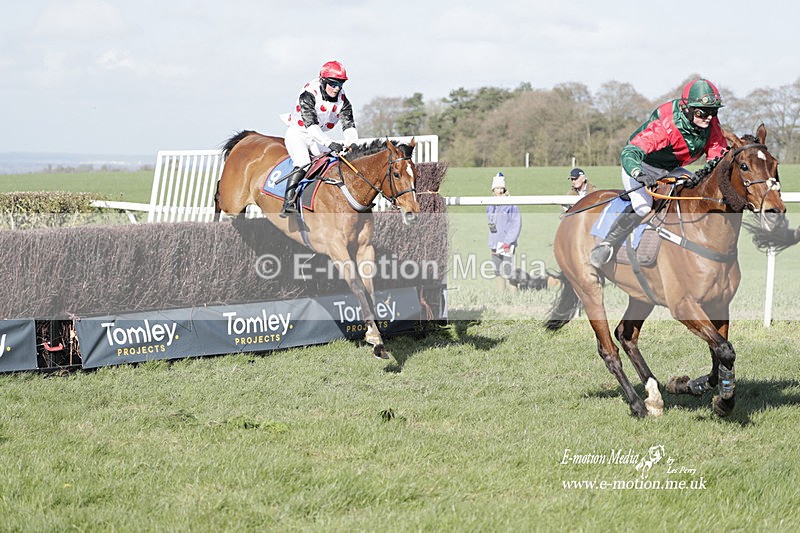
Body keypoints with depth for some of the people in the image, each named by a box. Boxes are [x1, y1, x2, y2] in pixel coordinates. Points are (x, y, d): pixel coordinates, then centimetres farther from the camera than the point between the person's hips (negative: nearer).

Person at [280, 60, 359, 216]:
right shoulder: (308, 95, -25)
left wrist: (352, 144, -34)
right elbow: (311, 124, -35)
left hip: (319, 138, 7)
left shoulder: (342, 99, -8)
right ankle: (288, 203, -34)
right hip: (298, 134, -7)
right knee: (303, 164, -29)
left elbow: (348, 124, -13)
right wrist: (330, 143, -46)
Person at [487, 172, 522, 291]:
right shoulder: (490, 205, 11)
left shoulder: (511, 204, -9)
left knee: (508, 271, -11)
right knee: (497, 272, 10)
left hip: (507, 244, -7)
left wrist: (508, 241, -17)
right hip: (495, 243, 7)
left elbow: (517, 223, -12)